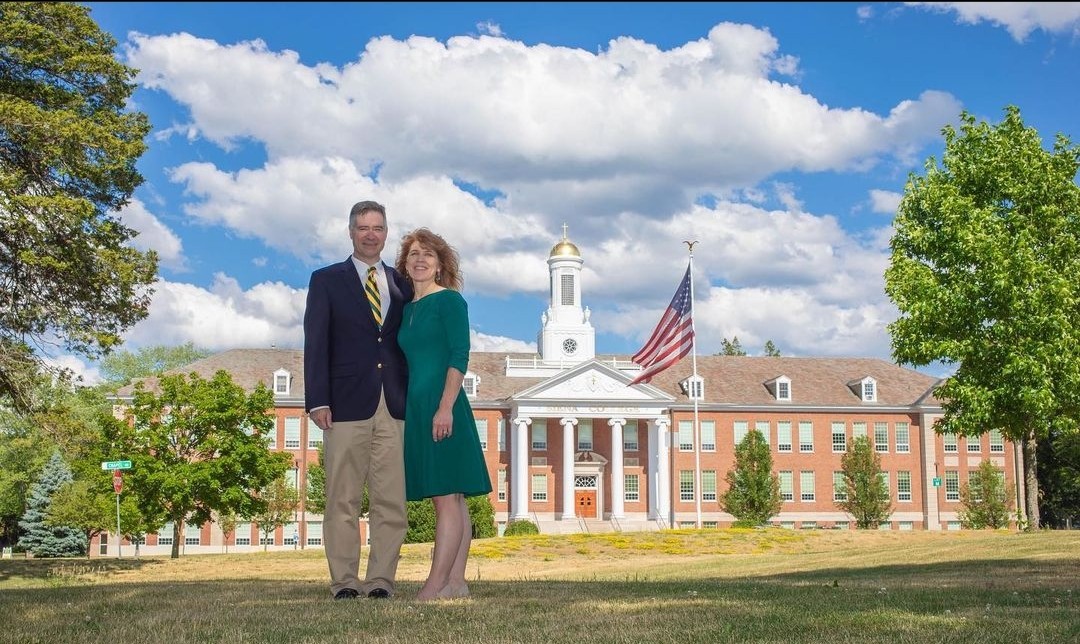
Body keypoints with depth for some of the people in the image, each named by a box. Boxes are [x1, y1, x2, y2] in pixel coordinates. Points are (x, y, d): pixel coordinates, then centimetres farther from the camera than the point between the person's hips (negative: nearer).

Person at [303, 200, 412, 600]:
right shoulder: (327, 281, 10)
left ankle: (381, 580, 4)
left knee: (392, 500, -2)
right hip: (347, 404, -2)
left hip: (394, 406, 2)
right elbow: (316, 344, 2)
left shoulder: (402, 285, 17)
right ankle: (344, 582, 6)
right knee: (343, 500, 0)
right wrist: (317, 401, -7)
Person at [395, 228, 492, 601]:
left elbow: (460, 356, -11)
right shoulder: (407, 309, 18)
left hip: (442, 407, -8)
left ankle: (435, 585, -11)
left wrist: (445, 407, -19)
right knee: (450, 499, 8)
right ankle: (455, 583, 9)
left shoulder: (449, 300, -3)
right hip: (416, 408, 8)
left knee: (447, 496, -8)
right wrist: (408, 410, 14)